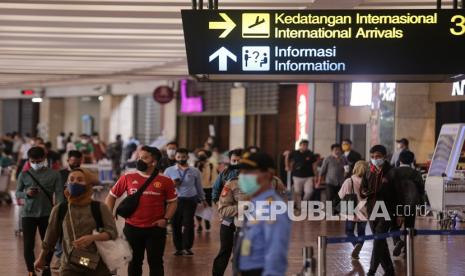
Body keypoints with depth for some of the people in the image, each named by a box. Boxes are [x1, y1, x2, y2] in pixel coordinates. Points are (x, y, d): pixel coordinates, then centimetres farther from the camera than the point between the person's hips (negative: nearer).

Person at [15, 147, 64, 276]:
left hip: (47, 214, 0)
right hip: (28, 214, 0)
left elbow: (59, 193, -6)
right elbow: (17, 193, 8)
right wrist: (26, 194, -14)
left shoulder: (54, 174, -2)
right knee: (28, 244, -1)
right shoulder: (24, 175, 2)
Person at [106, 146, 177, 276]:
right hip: (132, 227, 1)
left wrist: (166, 219, -9)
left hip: (156, 229, -1)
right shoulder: (128, 177, -2)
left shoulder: (165, 181, -5)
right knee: (134, 262, 14)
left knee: (155, 262, 5)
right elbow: (112, 196, 6)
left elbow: (172, 202, 5)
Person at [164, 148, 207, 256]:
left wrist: (202, 199, 19)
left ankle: (187, 247, 7)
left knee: (188, 224, -1)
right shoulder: (169, 171, 4)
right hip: (175, 200, 1)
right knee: (176, 224, 4)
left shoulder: (194, 171, 5)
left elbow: (199, 186, 16)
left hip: (190, 200, 0)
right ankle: (178, 248, 14)